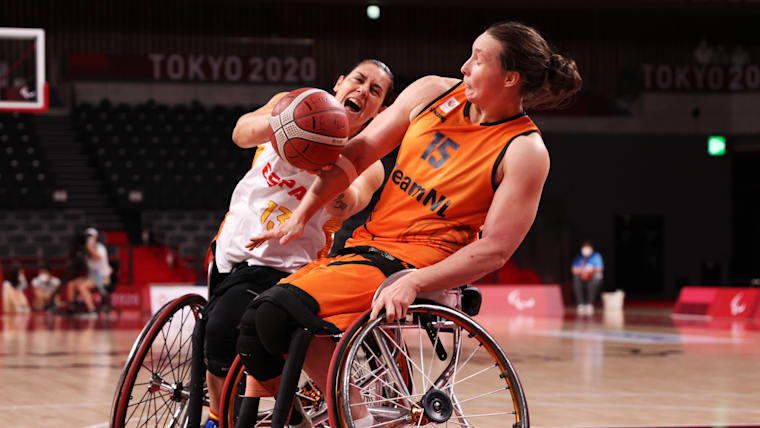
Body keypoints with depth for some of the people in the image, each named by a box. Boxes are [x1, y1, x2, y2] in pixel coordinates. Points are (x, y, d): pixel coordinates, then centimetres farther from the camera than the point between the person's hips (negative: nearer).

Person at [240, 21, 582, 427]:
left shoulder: (525, 152, -10)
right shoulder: (432, 92, 6)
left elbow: (494, 249, -16)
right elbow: (359, 153, 10)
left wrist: (413, 283, -27)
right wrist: (300, 215, 2)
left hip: (420, 261, -7)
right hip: (365, 244, 7)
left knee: (280, 310, -26)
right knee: (254, 326, -4)